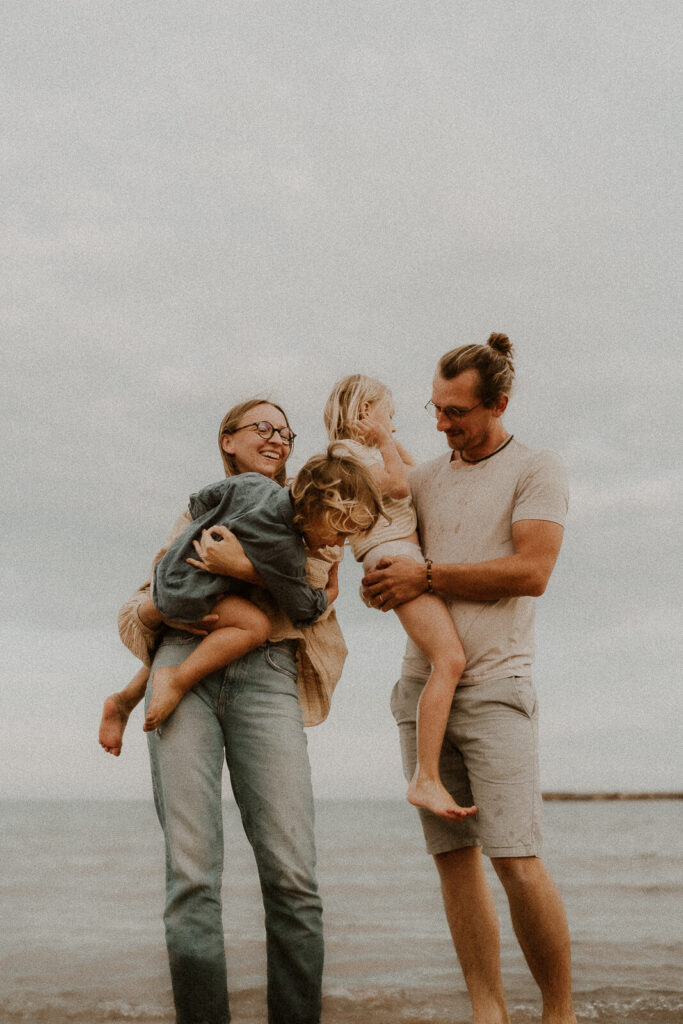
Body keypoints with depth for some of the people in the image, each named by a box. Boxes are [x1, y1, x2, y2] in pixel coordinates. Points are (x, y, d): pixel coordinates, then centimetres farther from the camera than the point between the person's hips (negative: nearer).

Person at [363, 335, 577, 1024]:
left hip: (493, 683, -5)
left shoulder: (536, 470, 1)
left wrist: (427, 577, -11)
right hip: (421, 685, 5)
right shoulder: (425, 479, 17)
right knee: (454, 857, 2)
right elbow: (385, 551, 22)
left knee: (516, 859, -11)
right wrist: (382, 587, -2)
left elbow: (531, 571, -11)